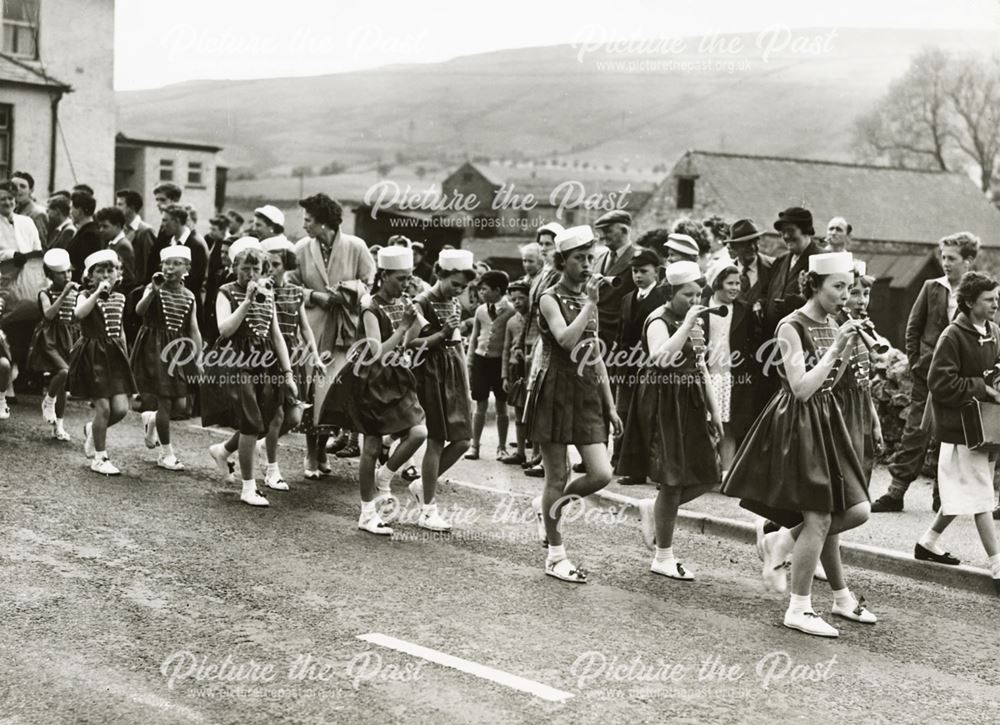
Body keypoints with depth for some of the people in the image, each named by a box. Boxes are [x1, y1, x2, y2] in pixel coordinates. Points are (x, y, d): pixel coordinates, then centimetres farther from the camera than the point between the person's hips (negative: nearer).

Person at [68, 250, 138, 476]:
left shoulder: (119, 298, 12)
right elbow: (79, 313, -29)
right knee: (103, 407, -8)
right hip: (94, 355, -5)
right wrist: (98, 292, -29)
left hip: (115, 354, 6)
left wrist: (126, 356, 20)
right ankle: (99, 458, 7)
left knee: (121, 408, -3)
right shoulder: (86, 295, -5)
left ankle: (92, 430, 28)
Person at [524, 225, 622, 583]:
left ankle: (548, 506, 22)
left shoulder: (588, 299, 14)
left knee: (602, 474, -4)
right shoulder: (550, 299, -7)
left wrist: (610, 406, 15)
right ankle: (555, 555, 11)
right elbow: (566, 340, -26)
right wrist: (590, 303, -20)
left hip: (588, 392, 6)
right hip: (555, 391, -6)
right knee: (558, 476, -1)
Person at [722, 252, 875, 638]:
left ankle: (783, 541, 21)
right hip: (797, 423, -8)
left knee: (856, 510, 3)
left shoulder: (831, 324, 9)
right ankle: (799, 609, 5)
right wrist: (835, 346, -18)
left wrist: (847, 346, 1)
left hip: (826, 420, 8)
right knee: (819, 518, -7)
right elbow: (802, 388, -21)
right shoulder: (791, 327, -15)